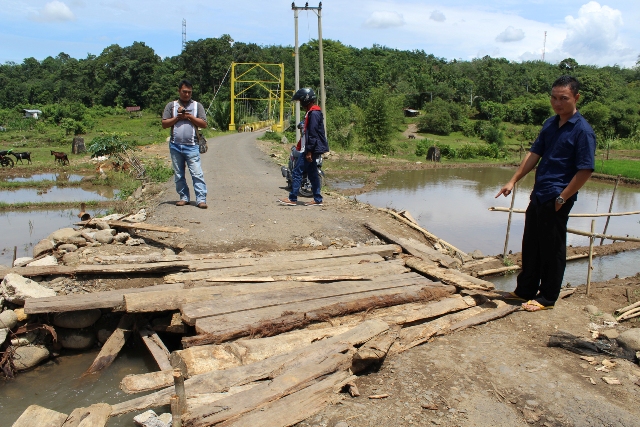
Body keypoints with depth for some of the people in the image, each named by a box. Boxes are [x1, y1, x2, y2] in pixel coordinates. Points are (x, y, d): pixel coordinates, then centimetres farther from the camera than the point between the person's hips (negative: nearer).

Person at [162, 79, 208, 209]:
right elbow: (164, 124, 4)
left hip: (192, 146, -2)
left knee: (197, 173, -9)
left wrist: (189, 117, -8)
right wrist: (177, 117, -7)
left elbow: (204, 124, 0)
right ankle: (184, 197, 18)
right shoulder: (171, 105, 10)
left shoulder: (197, 106, 8)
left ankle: (201, 199, -9)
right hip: (175, 146, 2)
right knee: (178, 175, 8)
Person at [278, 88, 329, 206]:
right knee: (312, 174, 12)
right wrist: (300, 147, 22)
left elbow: (313, 134, -21)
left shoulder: (314, 113, -16)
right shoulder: (312, 113, 16)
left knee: (297, 172, -7)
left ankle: (292, 199, -1)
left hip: (311, 150, -11)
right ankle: (317, 199, 15)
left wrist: (309, 151, -22)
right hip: (310, 149, 11)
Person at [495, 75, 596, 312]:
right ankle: (526, 290, 30)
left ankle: (547, 297, 18)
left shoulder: (582, 130, -13)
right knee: (531, 245, 15)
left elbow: (585, 170, -15)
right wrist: (513, 180, 5)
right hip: (538, 195, 8)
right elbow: (534, 154, 12)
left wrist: (562, 198, -15)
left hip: (557, 199, -8)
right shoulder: (550, 124, 9)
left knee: (552, 249, 4)